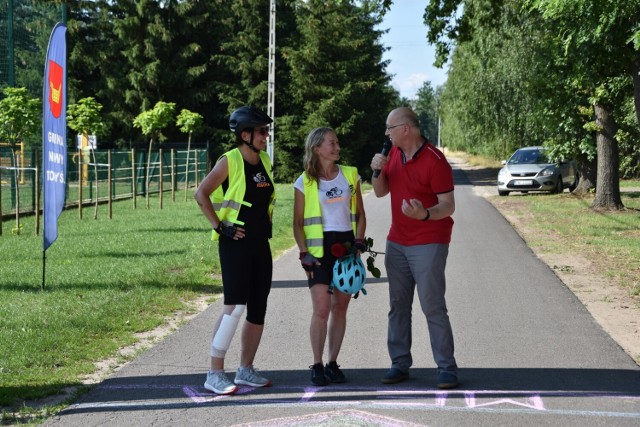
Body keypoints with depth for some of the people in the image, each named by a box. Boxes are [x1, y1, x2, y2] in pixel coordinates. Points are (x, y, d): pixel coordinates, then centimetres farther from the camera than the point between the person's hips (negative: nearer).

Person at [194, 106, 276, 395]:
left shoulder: (264, 161, 11)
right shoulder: (229, 161, -11)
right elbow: (201, 194, -12)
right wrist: (219, 226, -14)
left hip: (260, 243, 8)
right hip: (235, 242, -8)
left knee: (258, 309, 8)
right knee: (235, 306, -15)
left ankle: (246, 370, 19)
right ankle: (215, 374, -10)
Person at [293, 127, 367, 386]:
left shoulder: (350, 175, 8)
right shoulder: (304, 182, 0)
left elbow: (360, 214, 13)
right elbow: (297, 223, 2)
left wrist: (359, 241, -1)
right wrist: (304, 253, -8)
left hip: (346, 245, 3)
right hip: (319, 248, -3)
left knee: (340, 307, 5)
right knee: (321, 309, -10)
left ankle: (333, 364, 15)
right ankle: (317, 366, 1)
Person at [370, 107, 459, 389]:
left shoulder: (435, 161, -15)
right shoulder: (394, 153, 8)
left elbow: (448, 206, -16)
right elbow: (380, 192, 15)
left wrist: (425, 214, -36)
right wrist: (377, 170, -5)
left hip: (428, 244, -7)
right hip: (397, 243, 7)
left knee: (433, 307, -7)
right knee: (398, 306, 9)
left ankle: (446, 368, -2)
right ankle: (400, 364, 15)